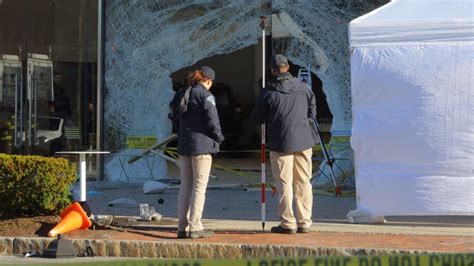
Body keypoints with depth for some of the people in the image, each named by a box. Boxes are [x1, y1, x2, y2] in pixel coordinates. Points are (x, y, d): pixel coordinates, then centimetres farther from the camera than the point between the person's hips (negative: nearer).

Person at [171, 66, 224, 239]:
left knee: (185, 186, 11)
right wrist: (218, 138, -1)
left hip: (183, 146, 7)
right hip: (202, 146, -7)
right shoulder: (205, 95, -11)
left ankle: (182, 227, 10)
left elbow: (176, 118, 15)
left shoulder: (181, 95, 12)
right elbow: (212, 120, -16)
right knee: (199, 187, -3)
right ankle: (195, 227, -4)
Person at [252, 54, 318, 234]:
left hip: (281, 143, -4)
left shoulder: (268, 92, -8)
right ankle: (304, 222, 10)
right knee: (303, 182, 9)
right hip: (303, 140, 4)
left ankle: (288, 223, 0)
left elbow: (256, 119, 1)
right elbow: (312, 110, 14)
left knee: (284, 183, 1)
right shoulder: (302, 87, 3)